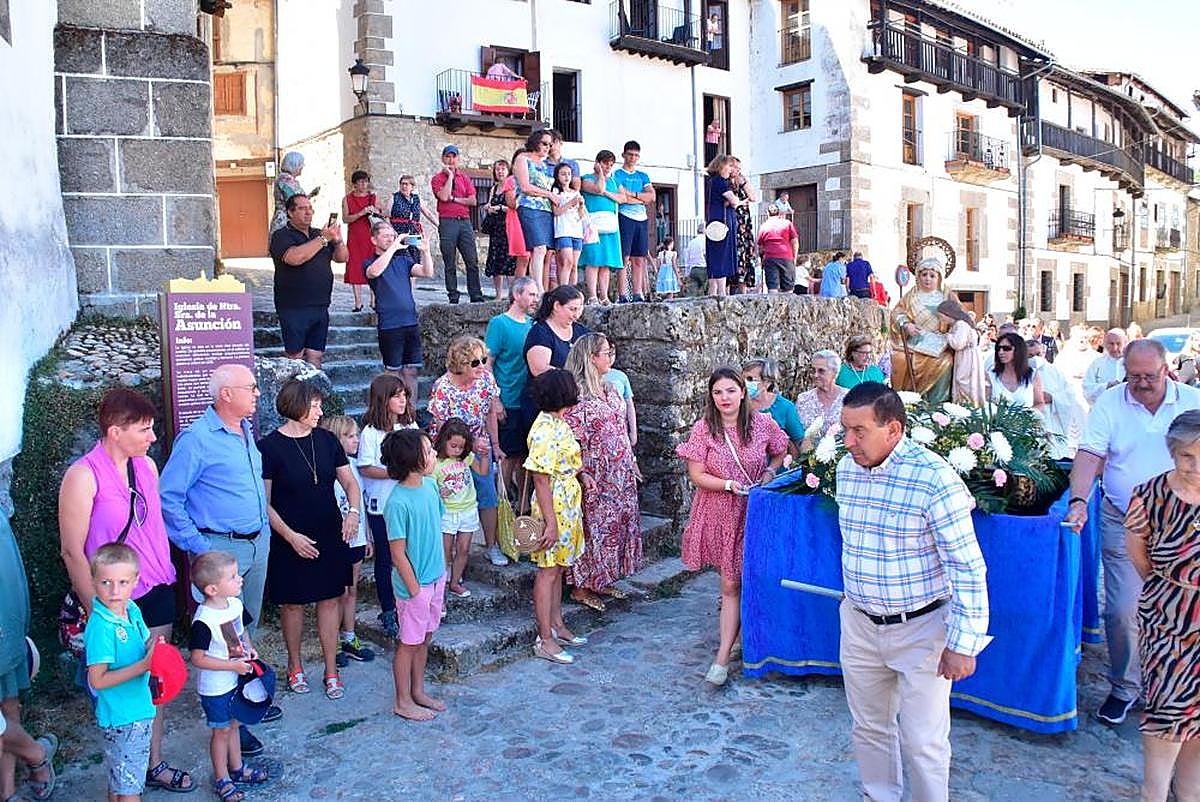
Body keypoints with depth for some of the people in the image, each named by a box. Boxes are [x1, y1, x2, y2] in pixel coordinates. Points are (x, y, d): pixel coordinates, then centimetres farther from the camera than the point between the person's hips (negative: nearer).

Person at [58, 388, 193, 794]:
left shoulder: (147, 465, 3)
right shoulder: (83, 476, -16)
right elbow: (73, 552, -14)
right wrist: (97, 614, -12)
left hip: (158, 592, 6)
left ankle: (154, 764, 30)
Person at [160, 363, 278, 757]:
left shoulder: (246, 431, 9)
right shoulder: (196, 439, -16)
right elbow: (168, 498, -15)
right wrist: (198, 548, -15)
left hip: (257, 543, 8)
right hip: (222, 549, -8)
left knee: (247, 628, 19)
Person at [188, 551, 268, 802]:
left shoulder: (236, 604, -5)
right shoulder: (203, 621, -28)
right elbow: (197, 659, -24)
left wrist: (249, 648, -5)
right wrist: (234, 665, -24)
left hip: (236, 680, 7)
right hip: (215, 688, -7)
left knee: (233, 725, 22)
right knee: (221, 730, 10)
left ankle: (237, 768, 40)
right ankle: (221, 779, 28)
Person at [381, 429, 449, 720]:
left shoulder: (430, 485, -1)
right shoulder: (398, 503, -24)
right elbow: (398, 554, -19)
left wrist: (442, 567, 14)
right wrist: (415, 589, -15)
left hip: (436, 577, 7)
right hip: (414, 583, -7)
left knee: (425, 638, 20)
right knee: (410, 642, 8)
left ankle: (418, 691, 36)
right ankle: (403, 702, 25)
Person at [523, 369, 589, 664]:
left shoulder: (559, 423, 7)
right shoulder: (545, 430, -22)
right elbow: (541, 480, -23)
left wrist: (581, 473, 7)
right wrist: (550, 523, -23)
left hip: (568, 506, 9)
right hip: (553, 509, -9)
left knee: (558, 569, 18)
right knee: (548, 571, 0)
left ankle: (557, 626, 31)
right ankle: (545, 640, 9)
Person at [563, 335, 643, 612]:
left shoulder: (610, 389, 10)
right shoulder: (576, 394, -16)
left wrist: (631, 462, 15)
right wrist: (584, 477, -20)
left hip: (620, 476, 8)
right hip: (595, 477, -8)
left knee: (616, 525, 13)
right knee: (592, 527, 0)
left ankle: (601, 581, 26)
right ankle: (581, 587, 13)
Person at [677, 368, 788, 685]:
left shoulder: (763, 424, -4)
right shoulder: (703, 429, -7)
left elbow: (780, 453, 14)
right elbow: (697, 475, -7)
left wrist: (770, 472, -5)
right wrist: (730, 484, -19)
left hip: (754, 512, 0)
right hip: (719, 513, 0)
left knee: (733, 584, 0)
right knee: (731, 583, 7)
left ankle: (722, 658, 3)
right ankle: (735, 633, 32)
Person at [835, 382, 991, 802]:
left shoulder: (934, 478, -22)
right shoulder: (846, 469, -1)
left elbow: (968, 569, -19)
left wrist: (962, 645, -17)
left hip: (921, 629, -6)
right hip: (858, 625, 6)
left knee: (922, 742, 6)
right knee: (869, 729, 19)